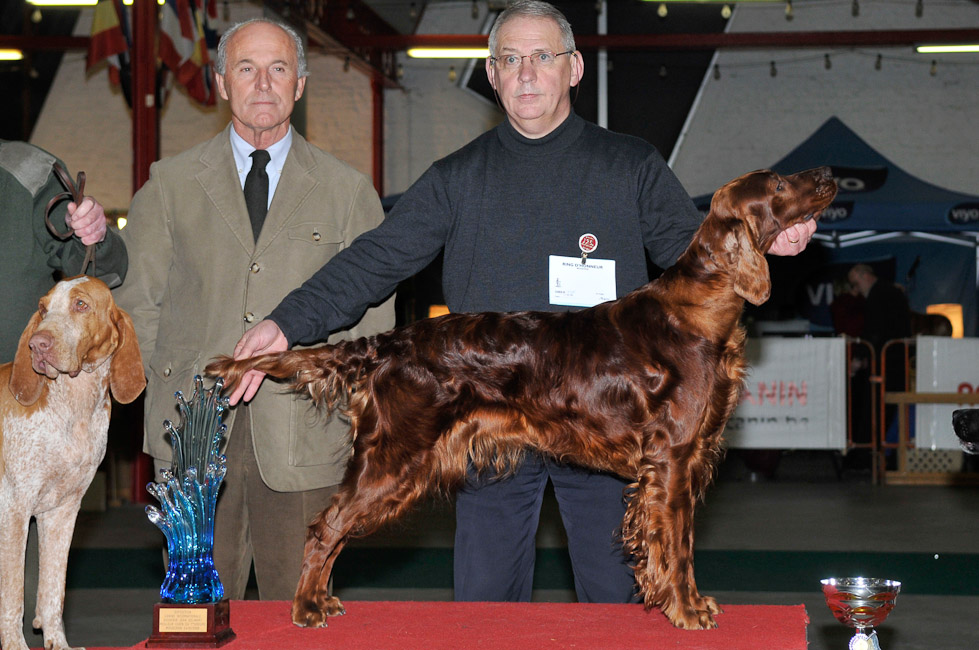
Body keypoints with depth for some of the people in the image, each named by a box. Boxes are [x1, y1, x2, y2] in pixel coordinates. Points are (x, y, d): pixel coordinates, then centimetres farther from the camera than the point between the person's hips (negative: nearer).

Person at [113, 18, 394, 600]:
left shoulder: (349, 191, 9)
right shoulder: (170, 184, 10)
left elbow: (373, 317, 9)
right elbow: (136, 297, 11)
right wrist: (174, 385, 1)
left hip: (303, 437, 0)